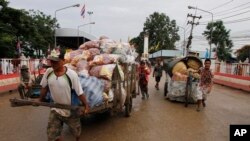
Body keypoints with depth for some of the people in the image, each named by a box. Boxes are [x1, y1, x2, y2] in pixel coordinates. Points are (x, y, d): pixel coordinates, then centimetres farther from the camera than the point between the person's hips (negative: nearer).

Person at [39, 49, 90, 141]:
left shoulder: (71, 74, -25)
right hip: (55, 111, 3)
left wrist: (86, 106, -11)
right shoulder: (48, 72, -11)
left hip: (71, 111, -3)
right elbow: (44, 88, 5)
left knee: (77, 132, 20)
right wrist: (40, 101, 14)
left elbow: (80, 93, -18)